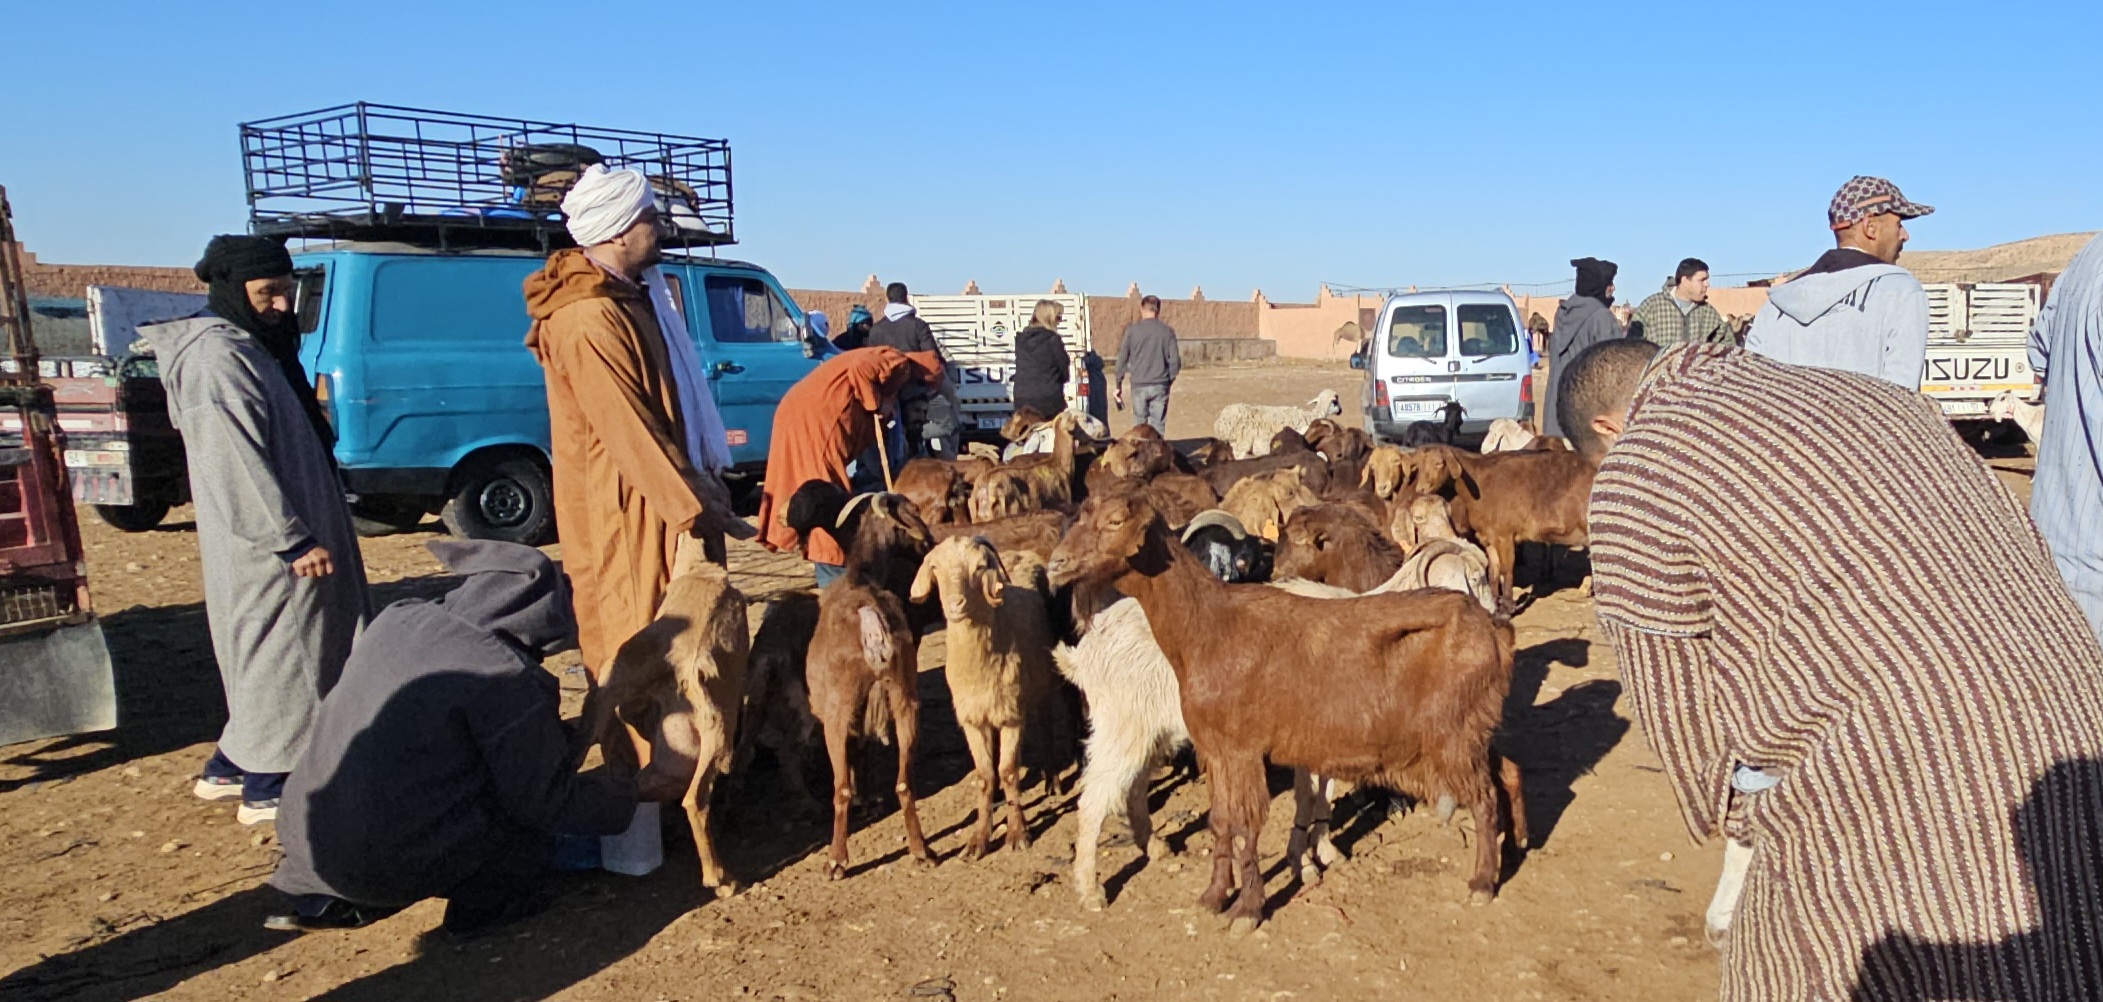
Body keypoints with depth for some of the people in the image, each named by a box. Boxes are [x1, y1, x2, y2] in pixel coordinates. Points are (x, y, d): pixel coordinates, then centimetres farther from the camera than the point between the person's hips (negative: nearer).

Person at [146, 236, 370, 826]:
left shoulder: (257, 348, 17)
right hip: (265, 551, -10)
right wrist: (292, 540, -23)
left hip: (287, 537, 10)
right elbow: (236, 466, -22)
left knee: (271, 655, 17)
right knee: (279, 655, -3)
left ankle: (232, 767, 29)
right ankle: (268, 788, 7)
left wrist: (304, 531, 23)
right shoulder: (216, 358, -16)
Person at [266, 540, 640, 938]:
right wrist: (627, 795, 8)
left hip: (308, 843, 6)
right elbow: (551, 802, -10)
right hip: (398, 866, -6)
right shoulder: (504, 678, -19)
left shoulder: (396, 619, 1)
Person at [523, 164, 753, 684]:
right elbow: (629, 432, -22)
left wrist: (702, 486, 16)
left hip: (662, 505, 9)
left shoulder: (632, 296, 11)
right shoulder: (589, 319, -21)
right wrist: (694, 505, -18)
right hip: (627, 517, -9)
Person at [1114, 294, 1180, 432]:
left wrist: (1118, 385, 8)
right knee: (1158, 425, 2)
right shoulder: (1167, 331, 2)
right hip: (1160, 386, 0)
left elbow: (1122, 359, 0)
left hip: (1139, 385, 0)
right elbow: (1175, 360, 2)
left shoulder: (1132, 330, -1)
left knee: (1140, 424, 10)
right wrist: (1169, 380, 16)